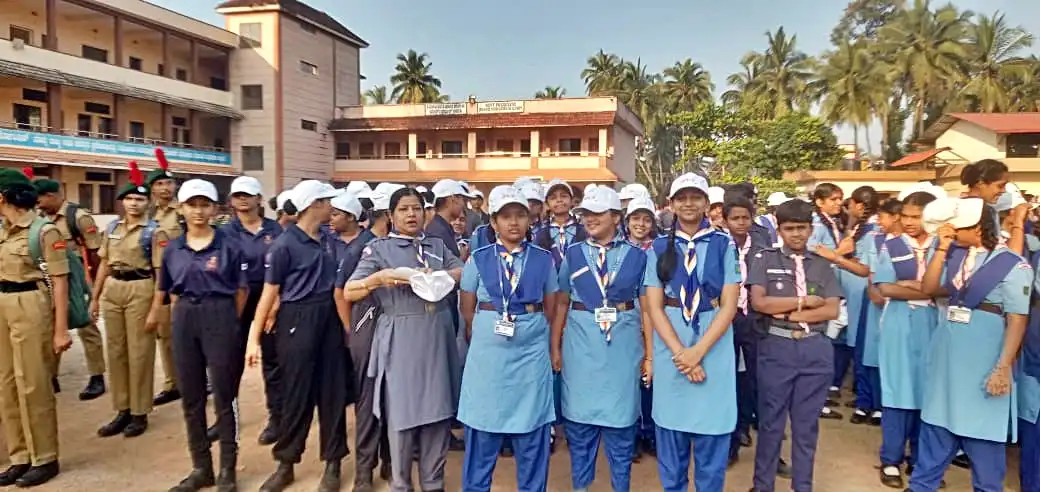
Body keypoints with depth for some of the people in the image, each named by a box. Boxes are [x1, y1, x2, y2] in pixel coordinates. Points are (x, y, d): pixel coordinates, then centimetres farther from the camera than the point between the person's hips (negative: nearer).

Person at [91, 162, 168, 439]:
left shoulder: (154, 232, -7)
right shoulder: (112, 228, 10)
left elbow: (160, 272, -11)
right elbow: (104, 264, 16)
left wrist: (155, 309, -16)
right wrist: (95, 297, 13)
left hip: (140, 290, -6)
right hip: (112, 290, 6)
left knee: (139, 353, 1)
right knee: (116, 351, 11)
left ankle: (140, 413, 13)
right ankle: (122, 410, 22)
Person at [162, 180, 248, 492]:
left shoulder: (229, 245, -5)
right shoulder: (172, 249, 7)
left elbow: (241, 290, -1)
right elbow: (172, 293, 14)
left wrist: (228, 323, 0)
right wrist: (181, 321, 6)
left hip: (220, 319, -4)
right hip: (184, 322, 5)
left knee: (224, 396, 2)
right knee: (191, 398, 11)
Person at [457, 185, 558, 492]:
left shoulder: (544, 260, 3)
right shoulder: (478, 260, 0)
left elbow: (550, 310, 10)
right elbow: (468, 312, 6)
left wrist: (533, 333, 7)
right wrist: (484, 338, 9)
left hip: (532, 356, 1)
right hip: (487, 355, 0)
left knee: (532, 439, 10)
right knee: (482, 436, 9)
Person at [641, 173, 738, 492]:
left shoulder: (724, 245, 2)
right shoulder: (659, 248, 4)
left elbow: (729, 305, -4)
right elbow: (654, 306, 0)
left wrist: (698, 351, -14)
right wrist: (679, 352, -12)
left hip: (713, 349, -1)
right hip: (671, 351, 1)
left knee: (712, 439, 7)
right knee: (670, 442, 10)